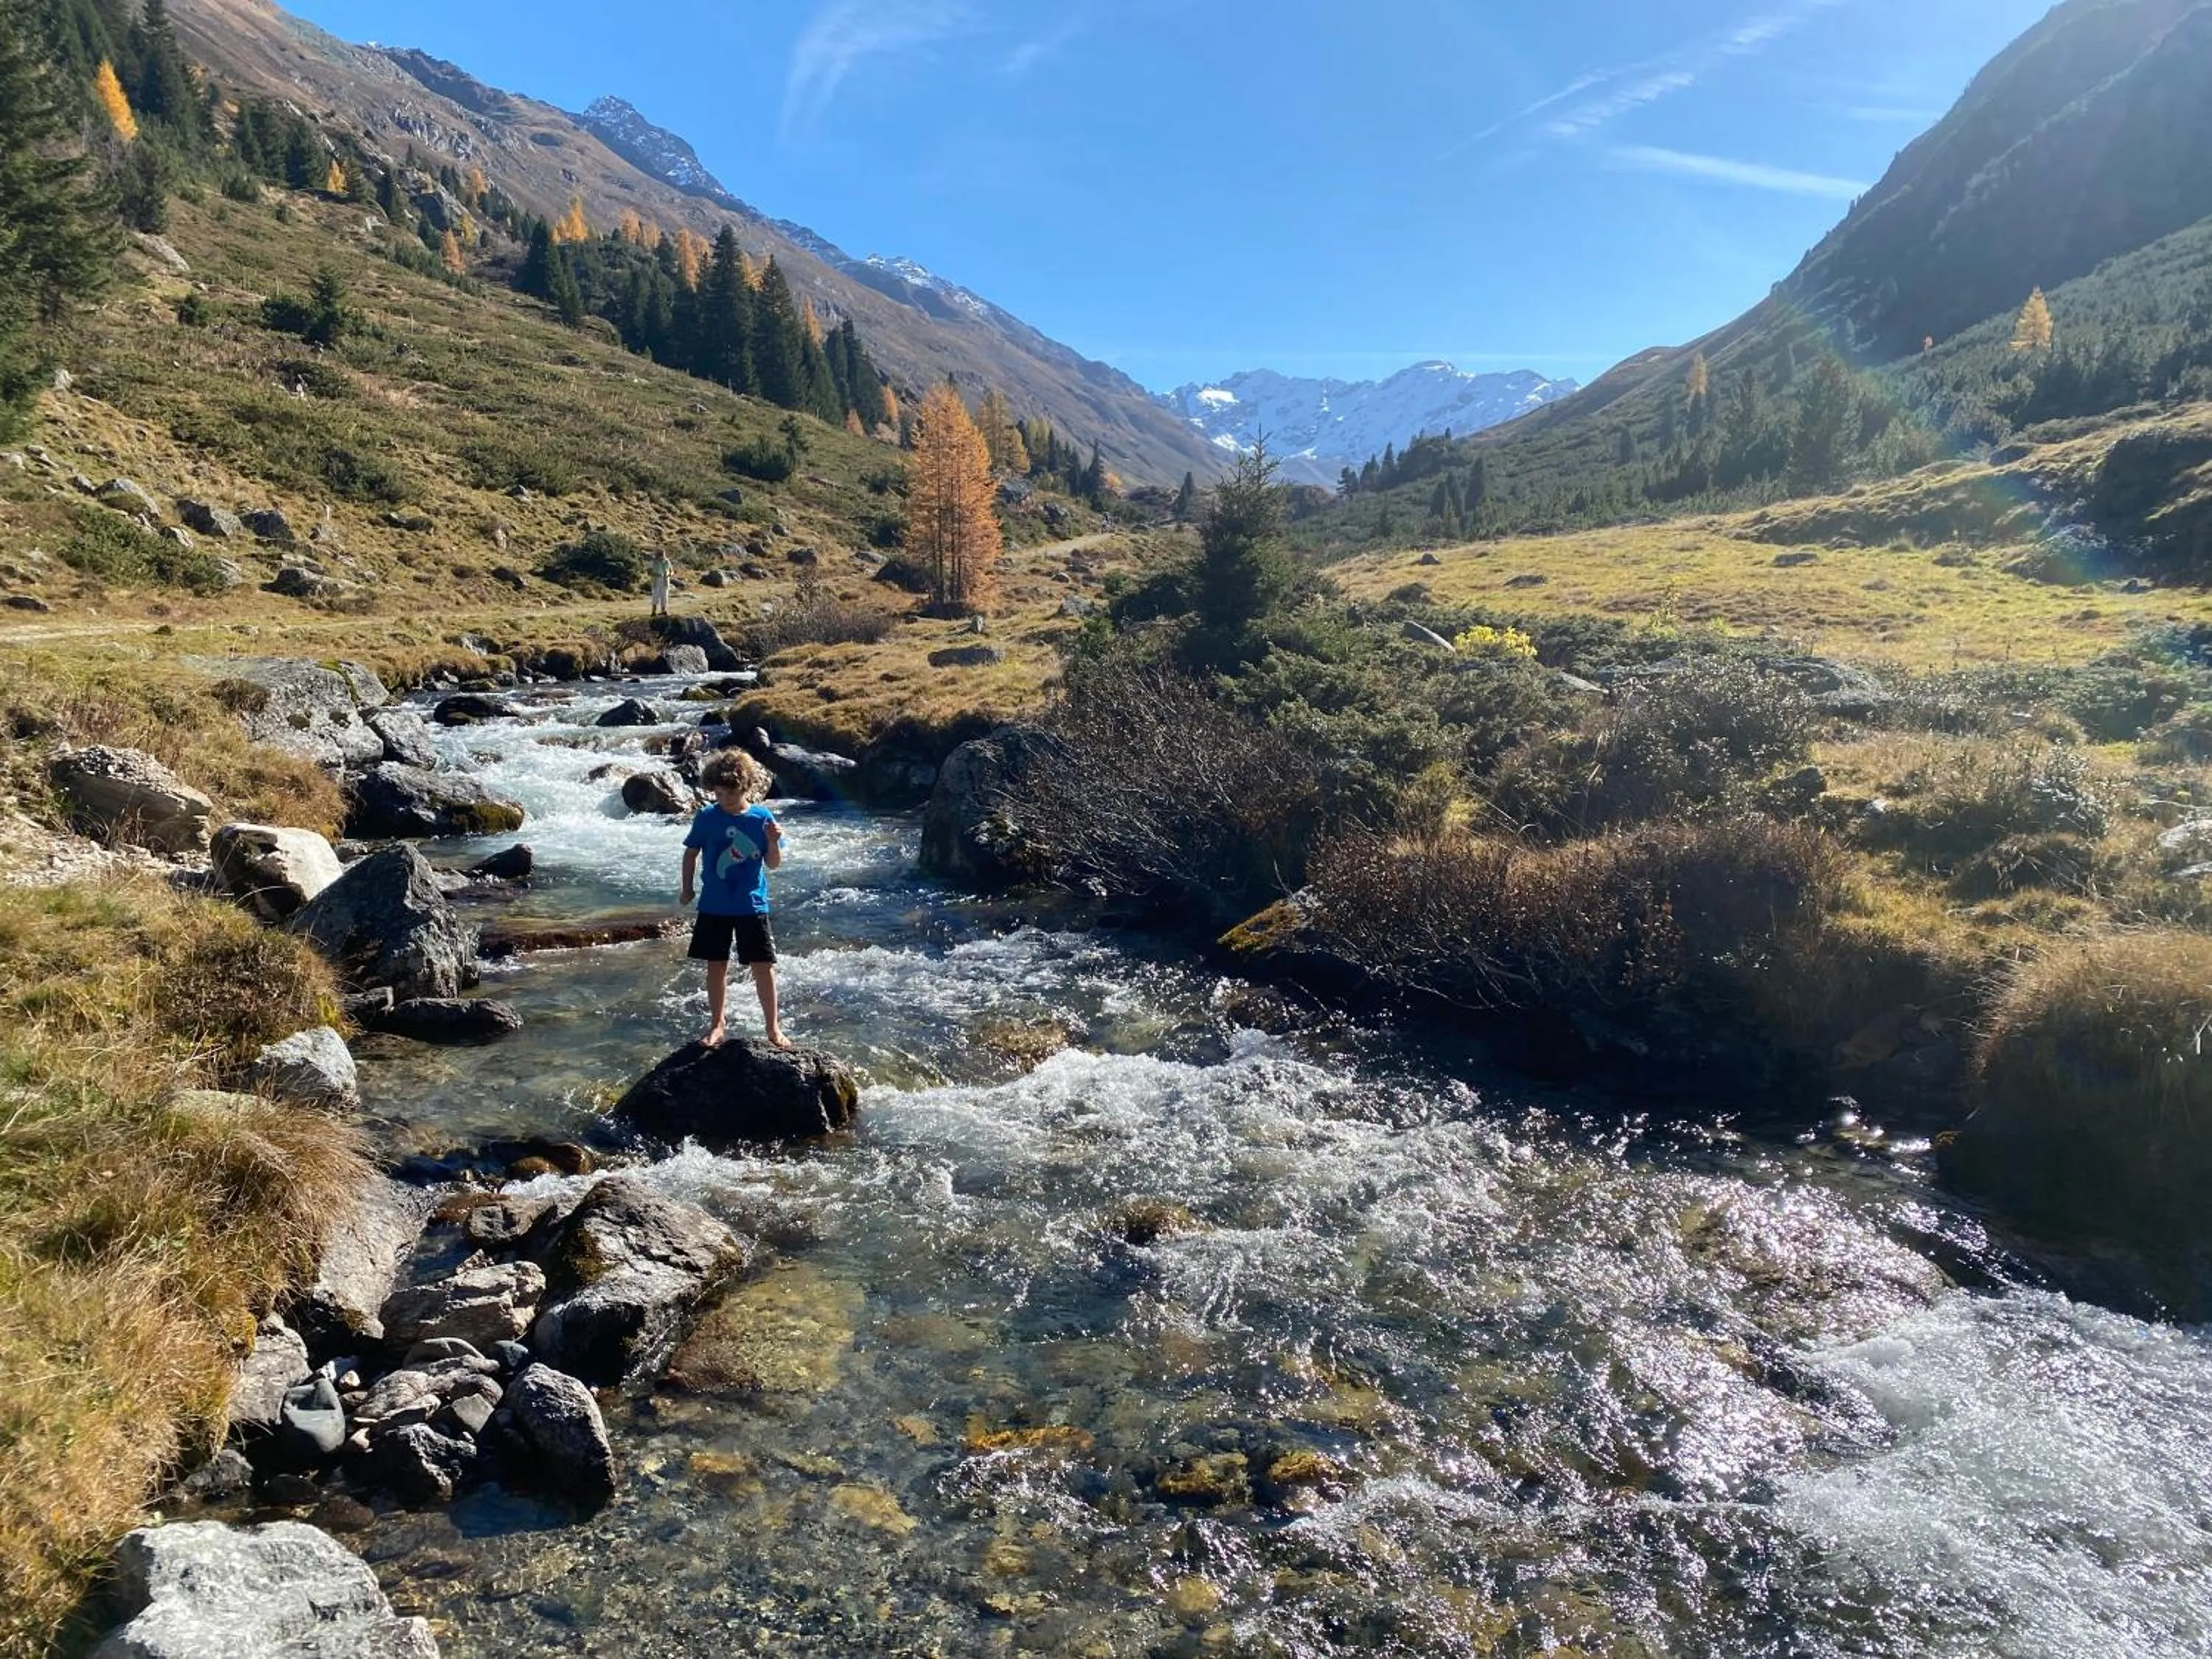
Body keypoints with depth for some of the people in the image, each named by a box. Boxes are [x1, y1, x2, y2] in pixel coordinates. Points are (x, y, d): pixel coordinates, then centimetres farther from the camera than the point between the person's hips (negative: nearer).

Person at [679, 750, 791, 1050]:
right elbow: (692, 853, 10)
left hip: (752, 905, -1)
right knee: (716, 966, 10)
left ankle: (773, 1028, 11)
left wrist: (773, 842, -21)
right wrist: (688, 887, 10)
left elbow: (773, 863, -3)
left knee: (763, 966, 0)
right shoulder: (706, 818, -4)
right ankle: (718, 1025, 25)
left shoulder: (763, 818, -6)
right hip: (714, 907, 1)